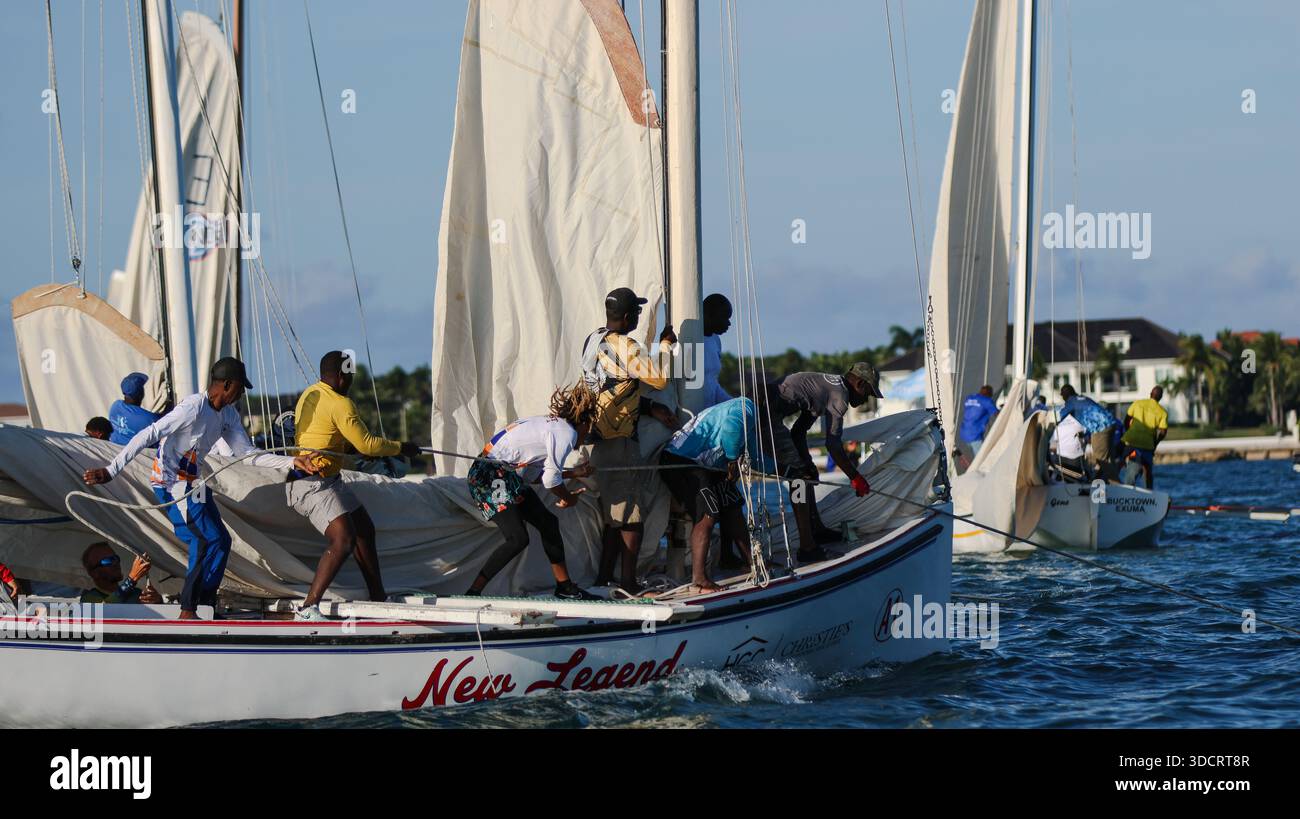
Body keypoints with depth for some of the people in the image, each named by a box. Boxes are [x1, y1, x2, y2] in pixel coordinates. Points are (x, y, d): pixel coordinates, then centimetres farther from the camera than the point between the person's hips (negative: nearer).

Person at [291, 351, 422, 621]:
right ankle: (308, 609, -23)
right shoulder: (340, 404, -19)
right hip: (312, 484, -11)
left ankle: (378, 599, 30)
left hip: (329, 480, 11)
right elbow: (366, 444, -15)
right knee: (343, 540, -22)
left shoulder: (310, 394, 12)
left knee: (365, 530, 18)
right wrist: (401, 448, 1)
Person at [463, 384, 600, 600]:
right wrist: (568, 497, 8)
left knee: (548, 522, 15)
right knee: (518, 539, -19)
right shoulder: (567, 433, -11)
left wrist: (574, 473, 29)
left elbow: (538, 474, 17)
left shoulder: (550, 423, 18)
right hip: (492, 477, -11)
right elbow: (551, 479, -11)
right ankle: (473, 593, -15)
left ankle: (565, 586, 24)